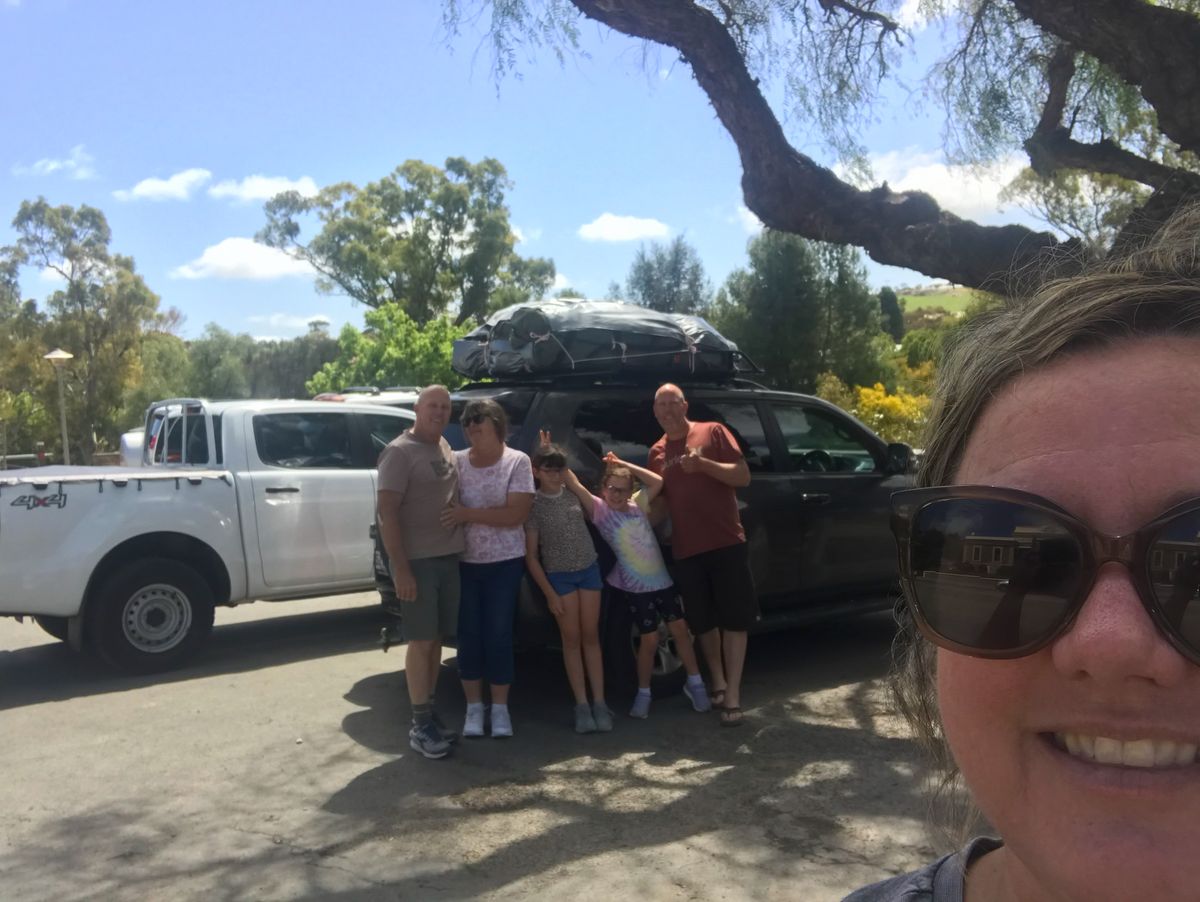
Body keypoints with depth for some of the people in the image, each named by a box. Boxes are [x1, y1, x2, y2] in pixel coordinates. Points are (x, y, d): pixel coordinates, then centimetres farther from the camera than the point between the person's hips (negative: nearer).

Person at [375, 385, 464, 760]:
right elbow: (387, 513, -16)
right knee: (421, 640, -3)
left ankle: (429, 713, 22)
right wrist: (400, 568, -21)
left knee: (436, 639, 12)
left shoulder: (445, 448, 13)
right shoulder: (399, 452, -11)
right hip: (417, 560, -7)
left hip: (448, 557, 7)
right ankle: (421, 724, 5)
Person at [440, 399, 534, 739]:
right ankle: (473, 707, 19)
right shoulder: (456, 461, 1)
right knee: (469, 634, 6)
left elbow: (516, 514, -15)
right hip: (464, 562, 2)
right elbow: (443, 506, 4)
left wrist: (468, 514, -20)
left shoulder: (517, 461, -7)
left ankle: (500, 708, 16)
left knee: (499, 634, 2)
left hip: (504, 563, -2)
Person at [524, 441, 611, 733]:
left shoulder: (573, 494, 1)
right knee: (572, 639, -1)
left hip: (589, 570, 3)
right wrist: (550, 594, -10)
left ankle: (599, 702, 4)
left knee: (591, 637, 3)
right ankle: (582, 704, 5)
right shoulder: (533, 506, -8)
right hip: (559, 577, -3)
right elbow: (531, 556, -7)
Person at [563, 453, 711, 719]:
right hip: (635, 587, -4)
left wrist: (623, 464, -2)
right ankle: (643, 693, 17)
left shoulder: (637, 505, 6)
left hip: (662, 580, 4)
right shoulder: (600, 510, -7)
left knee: (680, 629, 6)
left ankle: (694, 683, 21)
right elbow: (574, 484, -17)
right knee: (649, 640, -1)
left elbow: (658, 482, -2)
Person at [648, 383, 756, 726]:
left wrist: (703, 464, -21)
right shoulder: (657, 453, 12)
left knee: (735, 618, -2)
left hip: (726, 542, -4)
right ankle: (718, 683, 30)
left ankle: (733, 695, 4)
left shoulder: (712, 432, -1)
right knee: (702, 621, 12)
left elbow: (743, 476, -8)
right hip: (686, 549, 4)